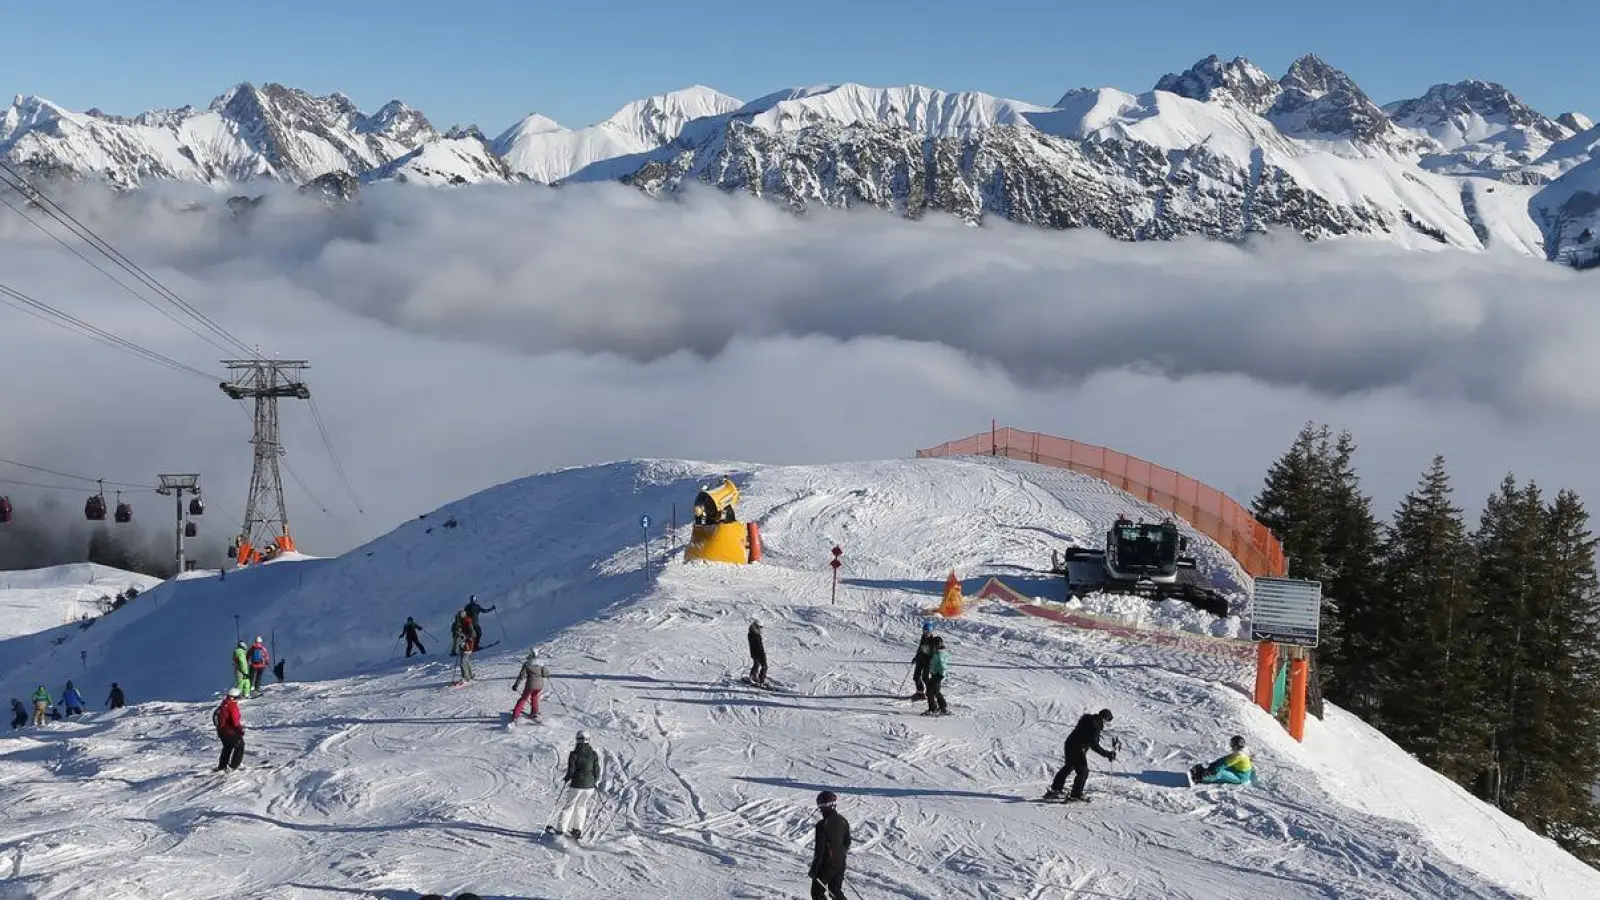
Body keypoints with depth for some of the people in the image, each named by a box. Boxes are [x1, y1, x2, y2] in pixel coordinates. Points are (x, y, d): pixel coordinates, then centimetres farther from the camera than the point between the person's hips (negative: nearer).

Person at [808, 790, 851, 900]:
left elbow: (819, 849, -19)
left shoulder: (822, 825, -21)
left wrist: (813, 870, -11)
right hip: (840, 864, 7)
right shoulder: (843, 821, 1)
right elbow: (847, 842, 12)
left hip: (826, 866, -7)